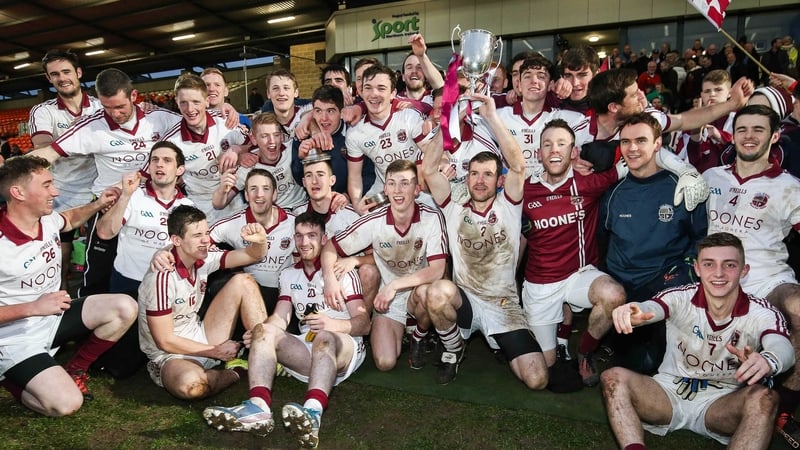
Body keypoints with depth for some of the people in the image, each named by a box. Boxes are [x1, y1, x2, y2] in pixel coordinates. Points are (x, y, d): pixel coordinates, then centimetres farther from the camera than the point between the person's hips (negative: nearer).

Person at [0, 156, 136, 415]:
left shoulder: (47, 220, -5)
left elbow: (70, 219, 22)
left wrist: (97, 205, 3)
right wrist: (33, 308, -30)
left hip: (54, 318, 7)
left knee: (125, 308, -8)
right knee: (67, 404, -21)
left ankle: (75, 369, 9)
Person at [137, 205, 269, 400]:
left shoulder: (203, 260, -4)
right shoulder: (161, 278, -25)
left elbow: (254, 255, 1)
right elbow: (165, 341, -21)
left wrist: (260, 240, -24)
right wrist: (216, 352, -15)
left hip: (201, 340, 7)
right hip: (170, 356, -7)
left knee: (242, 282, -6)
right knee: (191, 384, -42)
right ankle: (236, 372, -7)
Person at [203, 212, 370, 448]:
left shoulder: (342, 271, 0)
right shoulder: (289, 274, 17)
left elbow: (364, 323, -9)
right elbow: (280, 318, 5)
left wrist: (334, 324, -30)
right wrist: (260, 331, -19)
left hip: (344, 348, -5)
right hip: (307, 350, 5)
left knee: (324, 337, -37)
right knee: (264, 331, -18)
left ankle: (313, 412, -62)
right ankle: (258, 407, -40)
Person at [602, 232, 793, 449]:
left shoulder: (763, 314, -9)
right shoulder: (681, 297, -9)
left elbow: (784, 348, -30)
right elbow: (650, 308, -31)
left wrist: (768, 360, -56)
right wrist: (633, 313, -58)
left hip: (723, 403, 0)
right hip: (670, 390, 1)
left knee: (763, 397, -31)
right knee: (614, 377, -23)